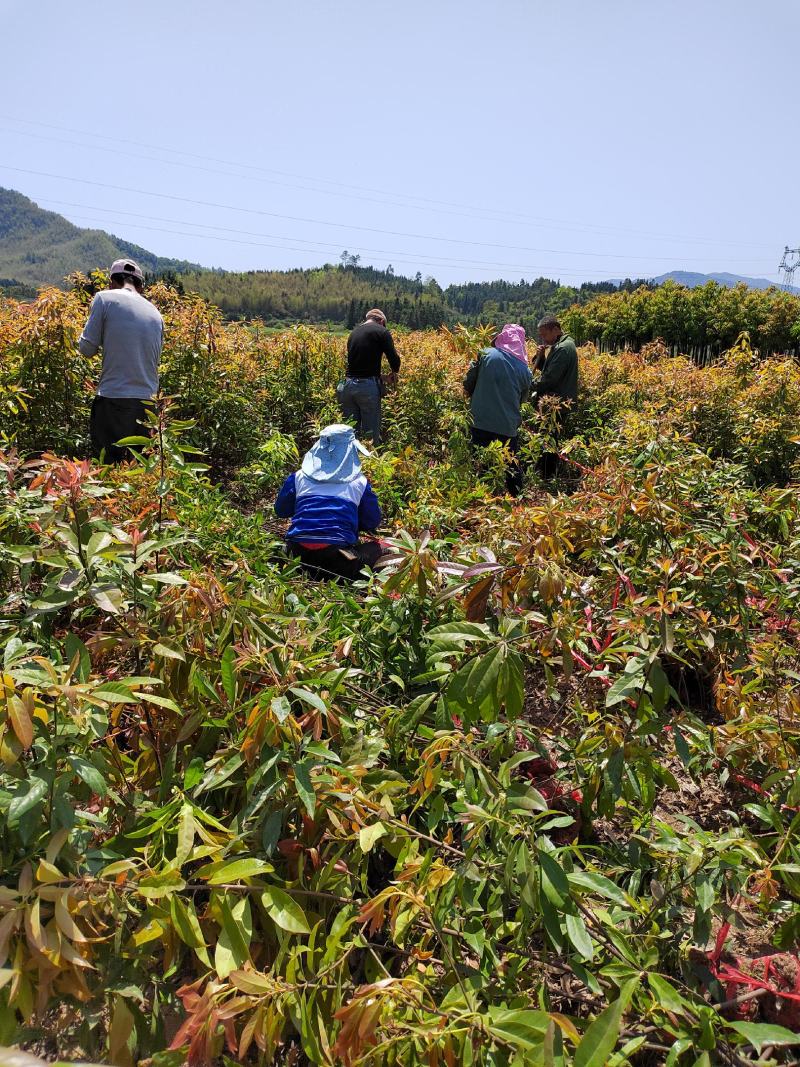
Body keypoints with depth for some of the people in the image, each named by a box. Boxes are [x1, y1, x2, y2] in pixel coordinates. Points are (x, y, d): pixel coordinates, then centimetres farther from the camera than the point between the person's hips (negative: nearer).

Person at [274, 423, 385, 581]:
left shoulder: (299, 477, 11)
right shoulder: (359, 482, 6)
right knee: (377, 548, 21)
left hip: (299, 551, 2)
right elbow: (373, 522, 14)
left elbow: (280, 511, 21)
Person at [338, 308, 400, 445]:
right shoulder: (381, 331, 0)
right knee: (371, 432, 0)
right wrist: (394, 372, 15)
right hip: (368, 386, -6)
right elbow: (394, 357, -6)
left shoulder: (354, 332, 18)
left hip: (348, 384, 6)